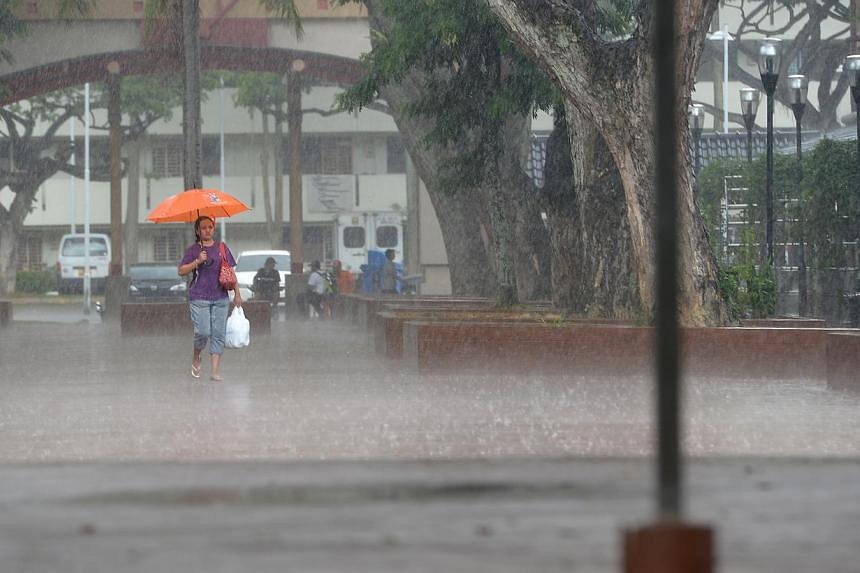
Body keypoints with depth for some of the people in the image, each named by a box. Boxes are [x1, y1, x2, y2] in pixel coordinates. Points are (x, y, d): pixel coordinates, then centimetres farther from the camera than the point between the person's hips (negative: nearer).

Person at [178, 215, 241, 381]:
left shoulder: (222, 248, 12)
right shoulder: (193, 250, 3)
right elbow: (181, 271, -2)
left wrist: (237, 293, 10)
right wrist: (197, 262, -15)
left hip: (221, 298, 3)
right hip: (200, 298, -3)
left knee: (218, 333, -3)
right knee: (203, 332, -11)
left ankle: (215, 370, -1)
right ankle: (195, 358, 18)